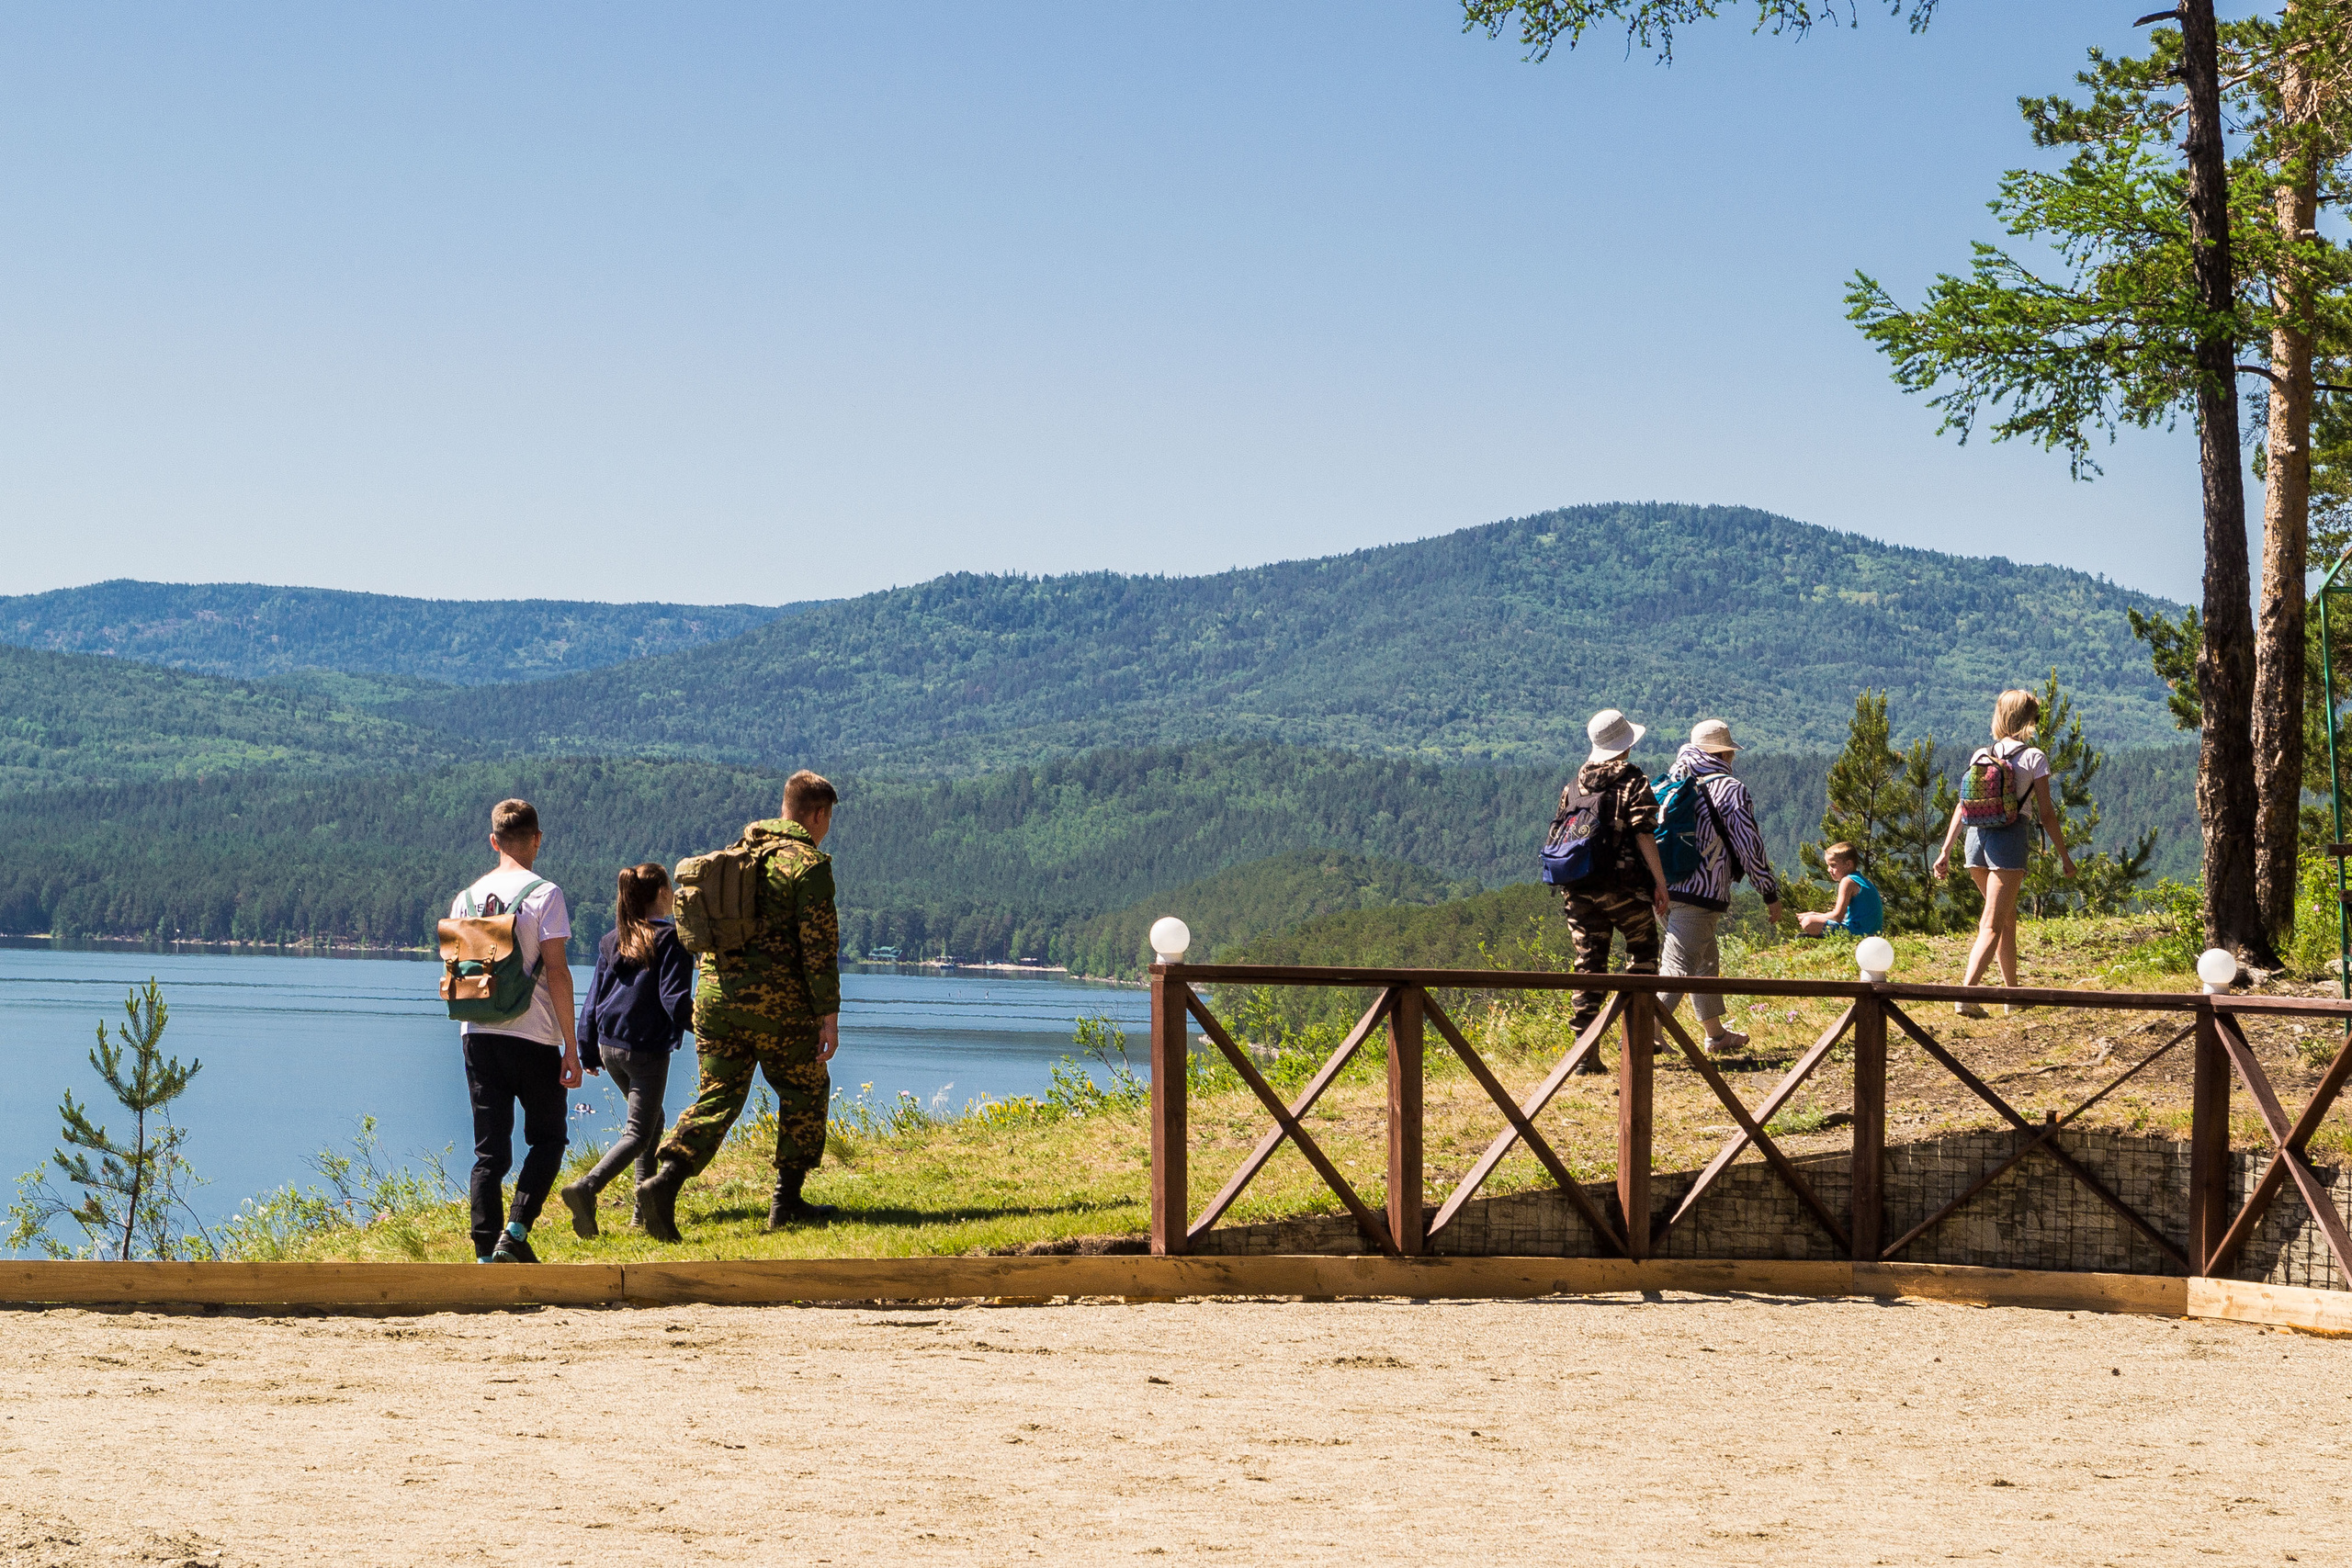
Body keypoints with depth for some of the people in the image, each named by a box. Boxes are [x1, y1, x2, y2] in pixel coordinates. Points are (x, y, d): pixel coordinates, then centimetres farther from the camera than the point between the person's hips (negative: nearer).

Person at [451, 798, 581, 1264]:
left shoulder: (467, 897, 9)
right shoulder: (544, 894, -7)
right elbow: (556, 971, -11)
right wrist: (571, 1046, -8)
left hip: (477, 1035, 4)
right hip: (533, 1035, -4)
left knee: (490, 1150, 7)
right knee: (547, 1139, 10)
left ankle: (487, 1253, 1)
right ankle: (515, 1233, -6)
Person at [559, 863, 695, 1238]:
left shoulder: (612, 940, 9)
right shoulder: (670, 938, -9)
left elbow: (593, 999, 12)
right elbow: (675, 999, -14)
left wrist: (589, 1052, 19)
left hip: (609, 1046, 7)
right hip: (647, 1049, -7)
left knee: (651, 1120, 22)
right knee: (638, 1133, -5)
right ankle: (587, 1187, -29)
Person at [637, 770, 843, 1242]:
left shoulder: (738, 851, 15)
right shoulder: (809, 863, -8)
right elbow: (819, 946, -13)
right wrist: (828, 1014, -11)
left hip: (715, 992, 6)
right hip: (776, 1000, -6)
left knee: (717, 1096, 6)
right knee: (805, 1092, 13)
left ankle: (664, 1184, -14)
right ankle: (786, 1201, 13)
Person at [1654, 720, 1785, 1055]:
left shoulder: (1673, 784, 13)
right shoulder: (1731, 791, -6)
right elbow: (1750, 847, -5)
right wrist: (1770, 894, 4)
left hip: (1663, 887, 8)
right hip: (1700, 893, -8)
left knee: (1707, 960, 23)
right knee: (1679, 967, -12)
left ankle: (1716, 1034, 35)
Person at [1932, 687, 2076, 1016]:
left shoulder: (1980, 756, 9)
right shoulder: (2033, 758, -4)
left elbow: (1961, 807, 6)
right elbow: (2046, 813, -4)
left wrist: (1945, 852, 9)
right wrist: (2064, 855, 5)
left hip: (1977, 838, 5)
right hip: (2010, 840, -5)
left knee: (2008, 917, 22)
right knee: (1993, 925, -8)